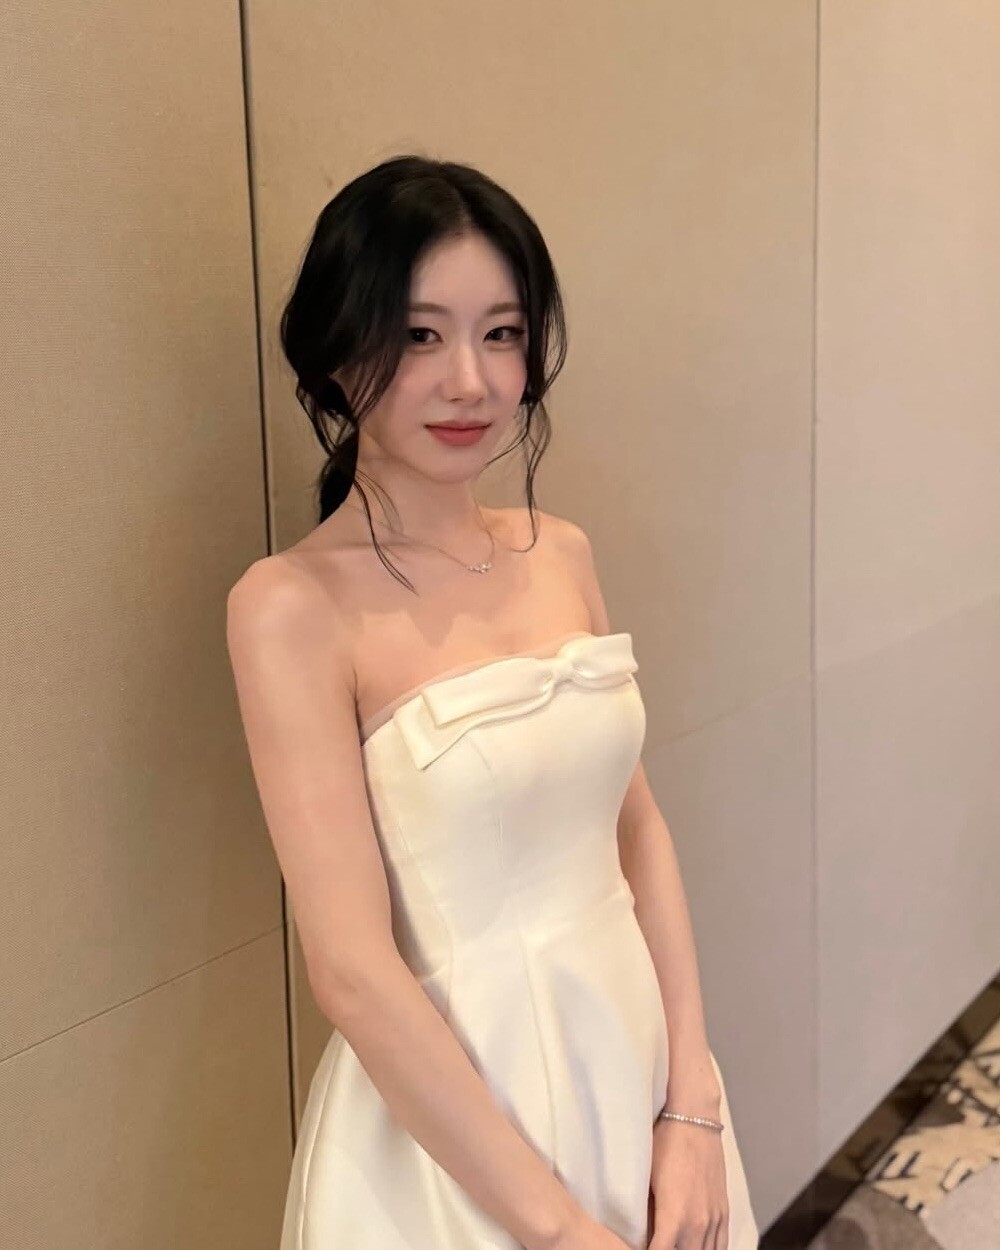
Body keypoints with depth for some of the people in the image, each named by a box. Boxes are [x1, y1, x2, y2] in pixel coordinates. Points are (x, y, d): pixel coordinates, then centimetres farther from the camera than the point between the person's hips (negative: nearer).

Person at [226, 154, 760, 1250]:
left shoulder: (561, 552, 0)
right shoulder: (292, 605, -18)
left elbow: (638, 825, 2)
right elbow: (352, 969, -20)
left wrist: (693, 1104, -6)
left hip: (638, 1054, 6)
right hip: (450, 1109, -5)